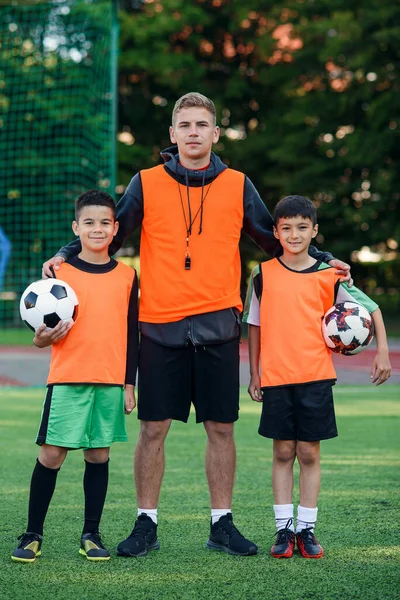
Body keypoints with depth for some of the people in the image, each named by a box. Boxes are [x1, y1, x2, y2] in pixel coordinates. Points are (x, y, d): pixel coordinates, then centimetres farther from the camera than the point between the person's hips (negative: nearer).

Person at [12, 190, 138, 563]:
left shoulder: (126, 276, 7)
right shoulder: (61, 272, 1)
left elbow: (131, 335, 10)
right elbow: (46, 328, 4)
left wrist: (129, 384, 8)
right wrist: (43, 338, -18)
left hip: (111, 381, 2)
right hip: (67, 378, -2)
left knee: (99, 455, 5)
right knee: (51, 454, -3)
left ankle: (91, 535, 16)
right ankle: (33, 535, 8)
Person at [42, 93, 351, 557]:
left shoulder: (237, 186, 6)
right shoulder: (146, 184, 2)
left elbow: (273, 239, 14)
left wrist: (321, 259, 7)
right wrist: (67, 254, -6)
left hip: (217, 325, 1)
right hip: (160, 325, -1)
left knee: (221, 428, 5)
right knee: (153, 428, 2)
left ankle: (221, 524, 16)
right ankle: (146, 524, 13)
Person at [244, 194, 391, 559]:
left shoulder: (328, 275, 1)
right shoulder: (264, 275, 2)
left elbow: (371, 307, 9)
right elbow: (255, 326, 9)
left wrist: (382, 351, 0)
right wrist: (253, 375, 8)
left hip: (316, 377, 0)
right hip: (276, 378, 0)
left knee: (309, 453, 3)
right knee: (283, 453, 4)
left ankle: (306, 529, 10)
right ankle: (284, 530, 9)